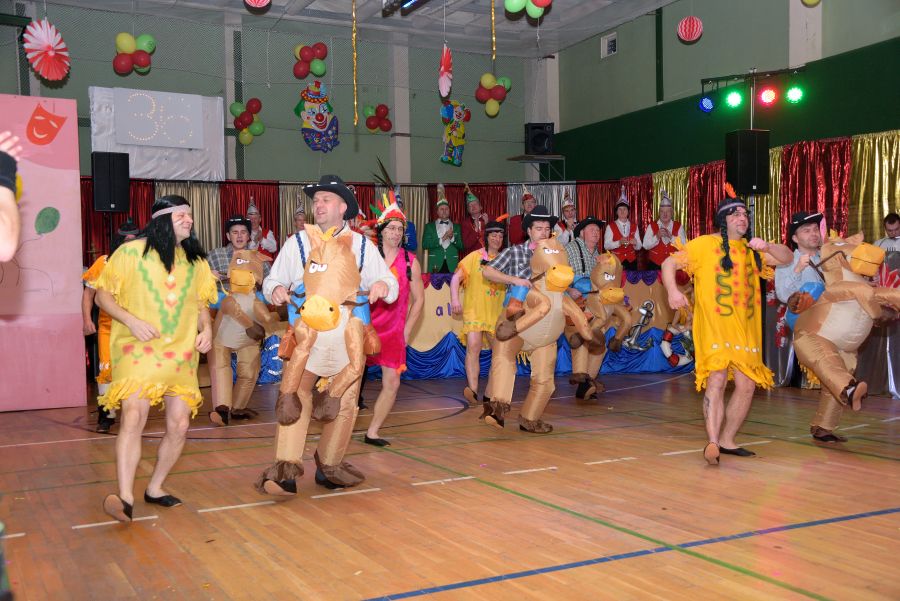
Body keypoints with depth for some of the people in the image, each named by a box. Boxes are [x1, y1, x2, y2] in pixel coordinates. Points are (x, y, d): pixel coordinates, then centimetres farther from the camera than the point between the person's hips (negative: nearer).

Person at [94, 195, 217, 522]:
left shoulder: (195, 260, 12)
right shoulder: (131, 252, -1)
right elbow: (102, 295, 1)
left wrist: (206, 328, -1)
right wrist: (131, 321, -15)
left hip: (181, 352, 5)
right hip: (138, 348, -4)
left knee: (179, 424, 1)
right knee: (134, 415, -22)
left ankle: (155, 488, 21)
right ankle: (126, 498, -23)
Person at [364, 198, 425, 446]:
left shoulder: (410, 262, 5)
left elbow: (418, 299, 10)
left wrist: (406, 330, 4)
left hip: (393, 330, 2)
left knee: (392, 382, 0)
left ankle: (372, 432, 14)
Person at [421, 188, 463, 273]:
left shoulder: (457, 227, 14)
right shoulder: (429, 226, 10)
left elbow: (461, 246, 9)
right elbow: (425, 245, -2)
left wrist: (452, 238, -9)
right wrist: (441, 239, -12)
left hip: (452, 266, 1)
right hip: (435, 265, -1)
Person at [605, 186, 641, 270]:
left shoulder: (634, 226, 7)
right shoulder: (611, 226, -2)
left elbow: (639, 247, 7)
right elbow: (606, 246, -9)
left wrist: (635, 243, -15)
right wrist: (619, 242, -24)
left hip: (631, 261, 3)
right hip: (616, 261, -3)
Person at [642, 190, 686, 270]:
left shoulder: (678, 226, 3)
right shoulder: (652, 226, 2)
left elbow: (684, 245, -7)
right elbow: (645, 245, -5)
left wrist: (671, 237, -19)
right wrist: (657, 236, -20)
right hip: (655, 265, 0)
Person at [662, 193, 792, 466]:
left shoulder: (750, 249, 16)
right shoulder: (705, 244, 0)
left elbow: (787, 258, 16)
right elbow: (669, 263, -7)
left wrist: (767, 246, -5)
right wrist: (672, 291, -25)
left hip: (746, 328, 6)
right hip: (714, 324, -6)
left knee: (747, 384, 6)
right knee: (718, 378, -21)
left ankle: (726, 440, 19)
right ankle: (712, 443, -24)